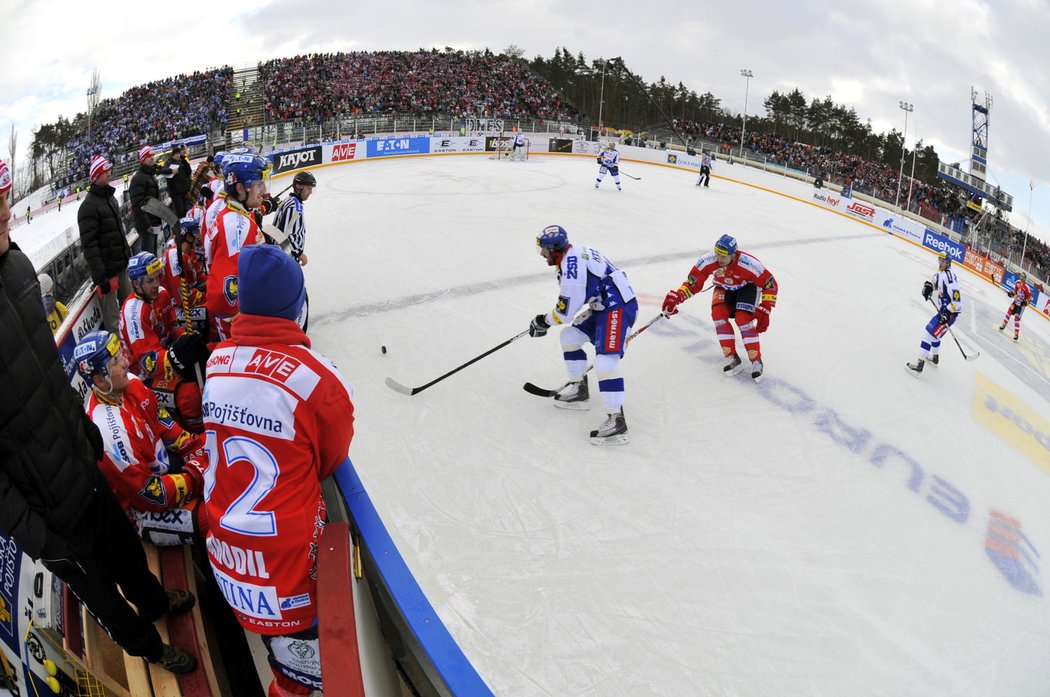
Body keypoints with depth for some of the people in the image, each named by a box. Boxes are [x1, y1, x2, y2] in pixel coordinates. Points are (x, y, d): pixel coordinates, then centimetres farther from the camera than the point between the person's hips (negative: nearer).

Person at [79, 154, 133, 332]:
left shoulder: (111, 198, 14)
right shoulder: (88, 206, -14)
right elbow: (89, 244, -18)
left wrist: (129, 255, 22)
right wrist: (100, 277, -22)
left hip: (122, 265, 9)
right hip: (107, 270, -9)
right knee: (112, 315, -4)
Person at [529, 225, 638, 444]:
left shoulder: (571, 264, -18)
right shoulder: (574, 256, 15)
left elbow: (566, 310, -16)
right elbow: (570, 301, 23)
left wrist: (544, 321, 2)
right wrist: (546, 320, 18)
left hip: (618, 308, -11)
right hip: (604, 306, 11)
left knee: (605, 361, -20)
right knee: (570, 337, 17)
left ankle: (616, 421, -22)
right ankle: (579, 390, 26)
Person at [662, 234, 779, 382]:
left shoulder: (748, 264, -36)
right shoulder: (707, 261, -29)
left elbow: (770, 284, -26)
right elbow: (693, 283, -16)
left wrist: (764, 311, -30)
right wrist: (675, 298, -30)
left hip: (747, 286, -3)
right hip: (724, 288, 3)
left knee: (743, 319, -24)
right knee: (719, 314, -23)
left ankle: (756, 361, -10)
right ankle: (732, 359, -13)